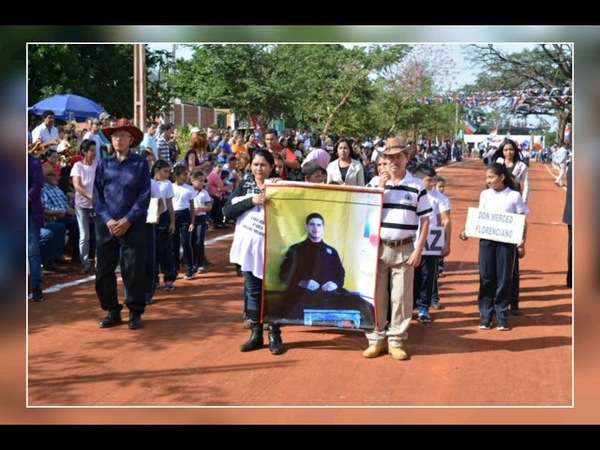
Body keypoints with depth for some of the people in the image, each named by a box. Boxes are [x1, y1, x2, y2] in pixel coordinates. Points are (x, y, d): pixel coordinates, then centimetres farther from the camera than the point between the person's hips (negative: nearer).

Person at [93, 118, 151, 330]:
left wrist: (127, 220, -12)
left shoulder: (140, 164, 1)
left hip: (133, 225, -3)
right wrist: (108, 220, -9)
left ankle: (135, 313, 13)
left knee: (134, 270, 0)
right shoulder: (103, 164, 9)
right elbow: (96, 195, 5)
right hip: (106, 225, 3)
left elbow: (144, 196, -4)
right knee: (104, 270, 6)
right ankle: (112, 312, 19)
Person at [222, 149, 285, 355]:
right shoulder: (244, 185, 6)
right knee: (252, 290, 8)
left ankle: (274, 335, 8)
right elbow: (227, 210, -5)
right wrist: (252, 201, -16)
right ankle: (256, 334, 16)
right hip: (249, 244, 2)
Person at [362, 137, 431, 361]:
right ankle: (376, 338, 18)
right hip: (379, 248, 2)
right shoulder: (376, 183, 3)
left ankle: (396, 340, 16)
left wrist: (418, 250, -7)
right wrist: (380, 188, -10)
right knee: (376, 295, 6)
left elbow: (425, 220, 0)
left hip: (404, 249, -1)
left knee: (401, 297, 4)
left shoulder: (416, 185, -2)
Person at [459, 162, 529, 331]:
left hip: (507, 241, -2)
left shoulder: (514, 195, -2)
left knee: (504, 278, 3)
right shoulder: (484, 194, 6)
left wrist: (522, 242, -8)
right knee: (486, 277, 4)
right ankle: (485, 314, 12)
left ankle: (502, 315, 13)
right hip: (486, 240, 2)